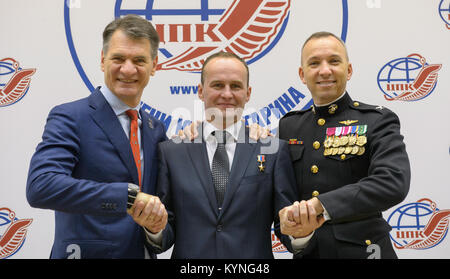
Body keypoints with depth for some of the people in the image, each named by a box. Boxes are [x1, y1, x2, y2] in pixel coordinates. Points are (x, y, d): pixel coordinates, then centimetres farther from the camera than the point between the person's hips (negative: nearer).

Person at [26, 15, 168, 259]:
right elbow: (40, 187, -27)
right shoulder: (69, 118, -12)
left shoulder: (155, 129, 5)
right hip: (87, 251, -5)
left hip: (144, 251, 6)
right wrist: (129, 195, -31)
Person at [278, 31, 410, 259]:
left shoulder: (379, 121, -8)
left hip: (361, 249, -3)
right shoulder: (288, 126, 4)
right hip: (306, 252, 3)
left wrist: (319, 204, -33)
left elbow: (393, 183, -24)